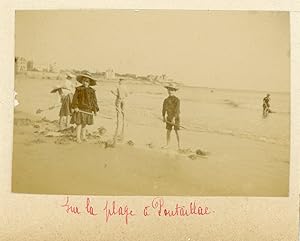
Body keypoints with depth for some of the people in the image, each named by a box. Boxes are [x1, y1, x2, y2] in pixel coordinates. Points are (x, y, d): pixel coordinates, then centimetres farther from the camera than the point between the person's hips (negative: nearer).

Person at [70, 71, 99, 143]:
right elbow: (75, 98, -5)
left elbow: (94, 100, 10)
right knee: (79, 124, -7)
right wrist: (75, 107, -16)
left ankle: (83, 136, 25)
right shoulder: (78, 89, -1)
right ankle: (78, 138, -3)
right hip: (80, 109, -4)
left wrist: (95, 109, 5)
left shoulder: (92, 91, 8)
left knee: (84, 124, 13)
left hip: (88, 110, 4)